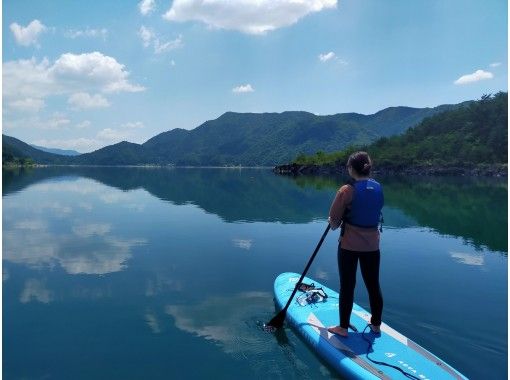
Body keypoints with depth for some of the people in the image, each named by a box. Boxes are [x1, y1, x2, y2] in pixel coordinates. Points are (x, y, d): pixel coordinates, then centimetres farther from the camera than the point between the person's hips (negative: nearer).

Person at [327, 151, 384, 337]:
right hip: (372, 245, 5)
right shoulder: (378, 188, 1)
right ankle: (376, 324, 32)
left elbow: (334, 223, -11)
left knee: (347, 286, 6)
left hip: (349, 245, -5)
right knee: (373, 285, 16)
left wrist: (334, 223, 11)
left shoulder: (346, 190, -15)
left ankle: (343, 327, 18)